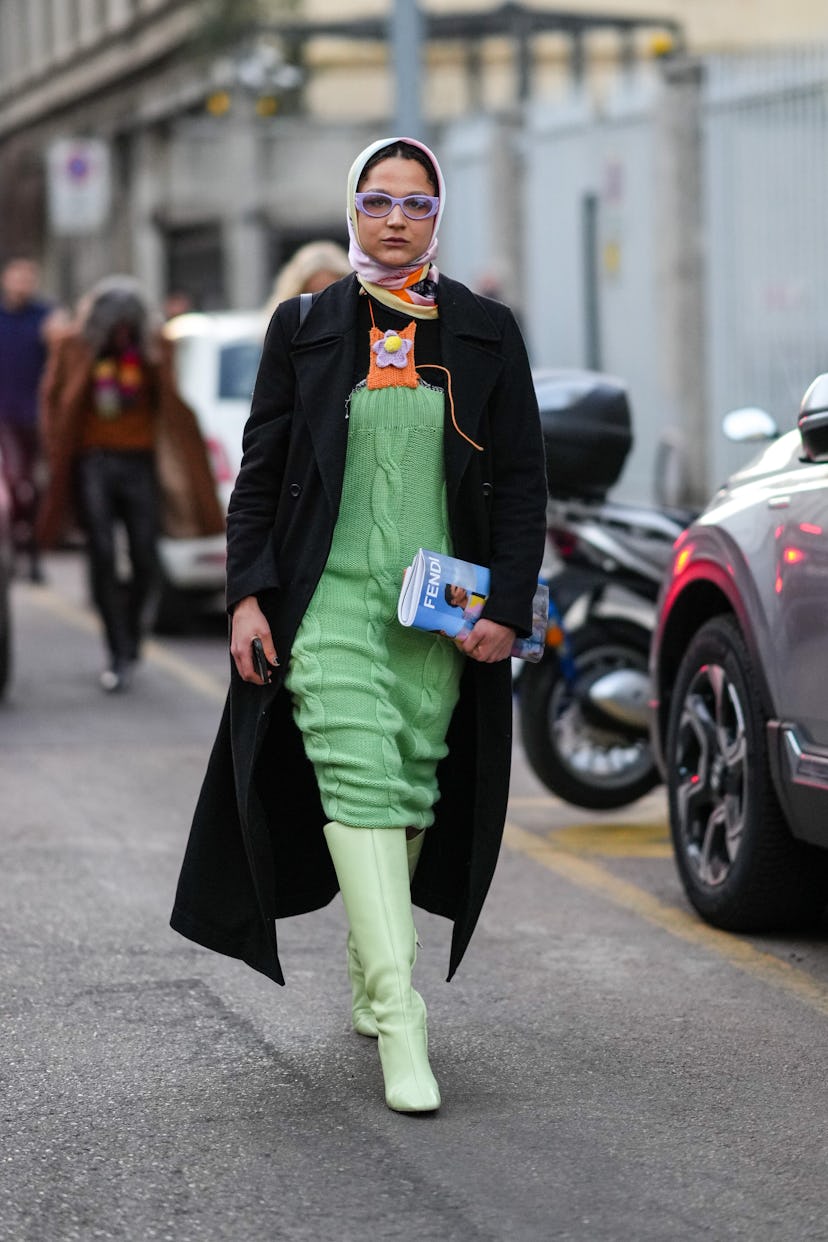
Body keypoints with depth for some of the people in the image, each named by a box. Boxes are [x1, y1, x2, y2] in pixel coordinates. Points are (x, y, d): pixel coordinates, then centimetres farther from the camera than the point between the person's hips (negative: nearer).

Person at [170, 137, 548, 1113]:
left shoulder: (485, 333, 7)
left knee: (412, 792, 7)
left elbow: (522, 479, 6)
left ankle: (367, 984, 26)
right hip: (328, 600, -2)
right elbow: (260, 469, 7)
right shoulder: (303, 326, 6)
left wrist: (508, 604, -3)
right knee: (359, 786, -14)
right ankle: (401, 1027, -19)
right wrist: (247, 593, -1)